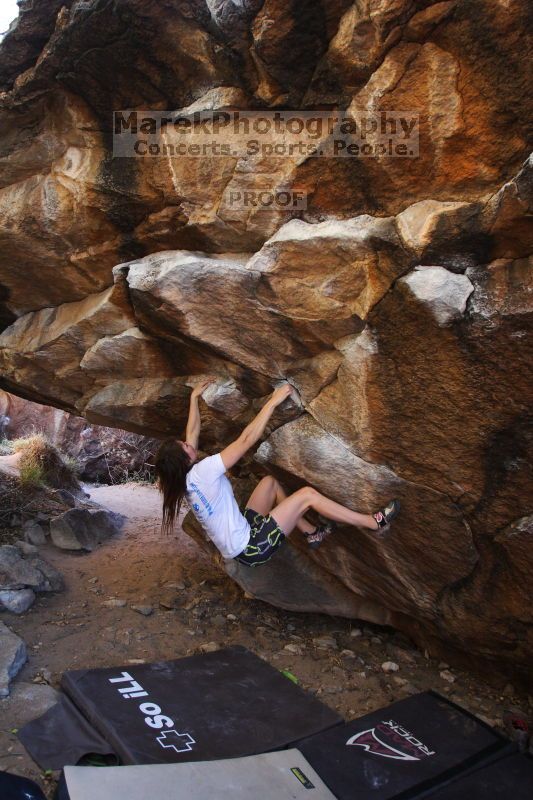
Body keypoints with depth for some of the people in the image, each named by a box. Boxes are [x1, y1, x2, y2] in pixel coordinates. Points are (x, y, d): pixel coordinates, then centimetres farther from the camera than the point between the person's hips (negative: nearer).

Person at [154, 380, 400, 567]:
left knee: (269, 482, 17)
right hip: (251, 550, -9)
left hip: (243, 535, 10)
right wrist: (273, 401, -20)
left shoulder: (184, 479, 0)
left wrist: (194, 397, 24)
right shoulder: (203, 471, -25)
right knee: (307, 494, -10)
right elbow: (246, 439, -26)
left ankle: (311, 532, 23)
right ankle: (375, 523, 2)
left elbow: (193, 430, 14)